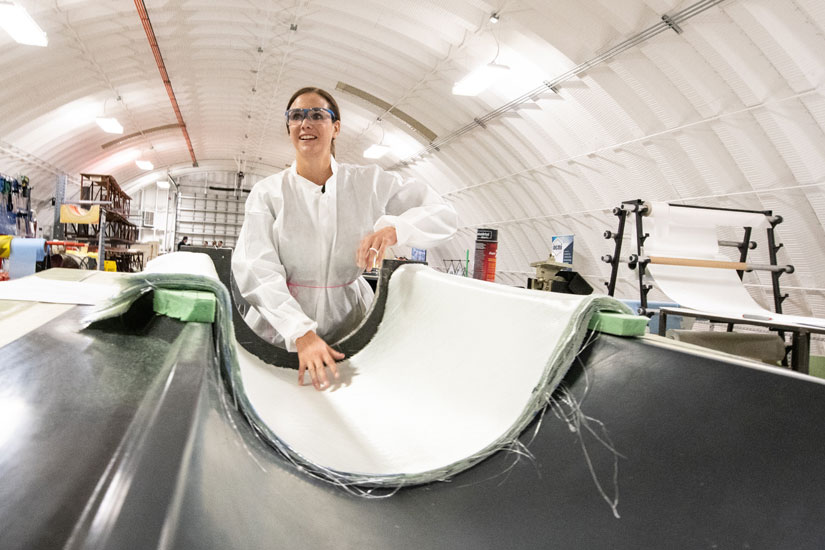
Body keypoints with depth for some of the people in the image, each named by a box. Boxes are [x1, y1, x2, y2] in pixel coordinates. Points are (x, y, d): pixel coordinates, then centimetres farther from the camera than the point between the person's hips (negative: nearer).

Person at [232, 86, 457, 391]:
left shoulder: (369, 182, 2)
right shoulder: (267, 192, 0)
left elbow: (443, 214, 2)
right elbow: (256, 270, -12)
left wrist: (394, 228, -20)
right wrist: (301, 333, -26)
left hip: (349, 329, 1)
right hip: (279, 335, 0)